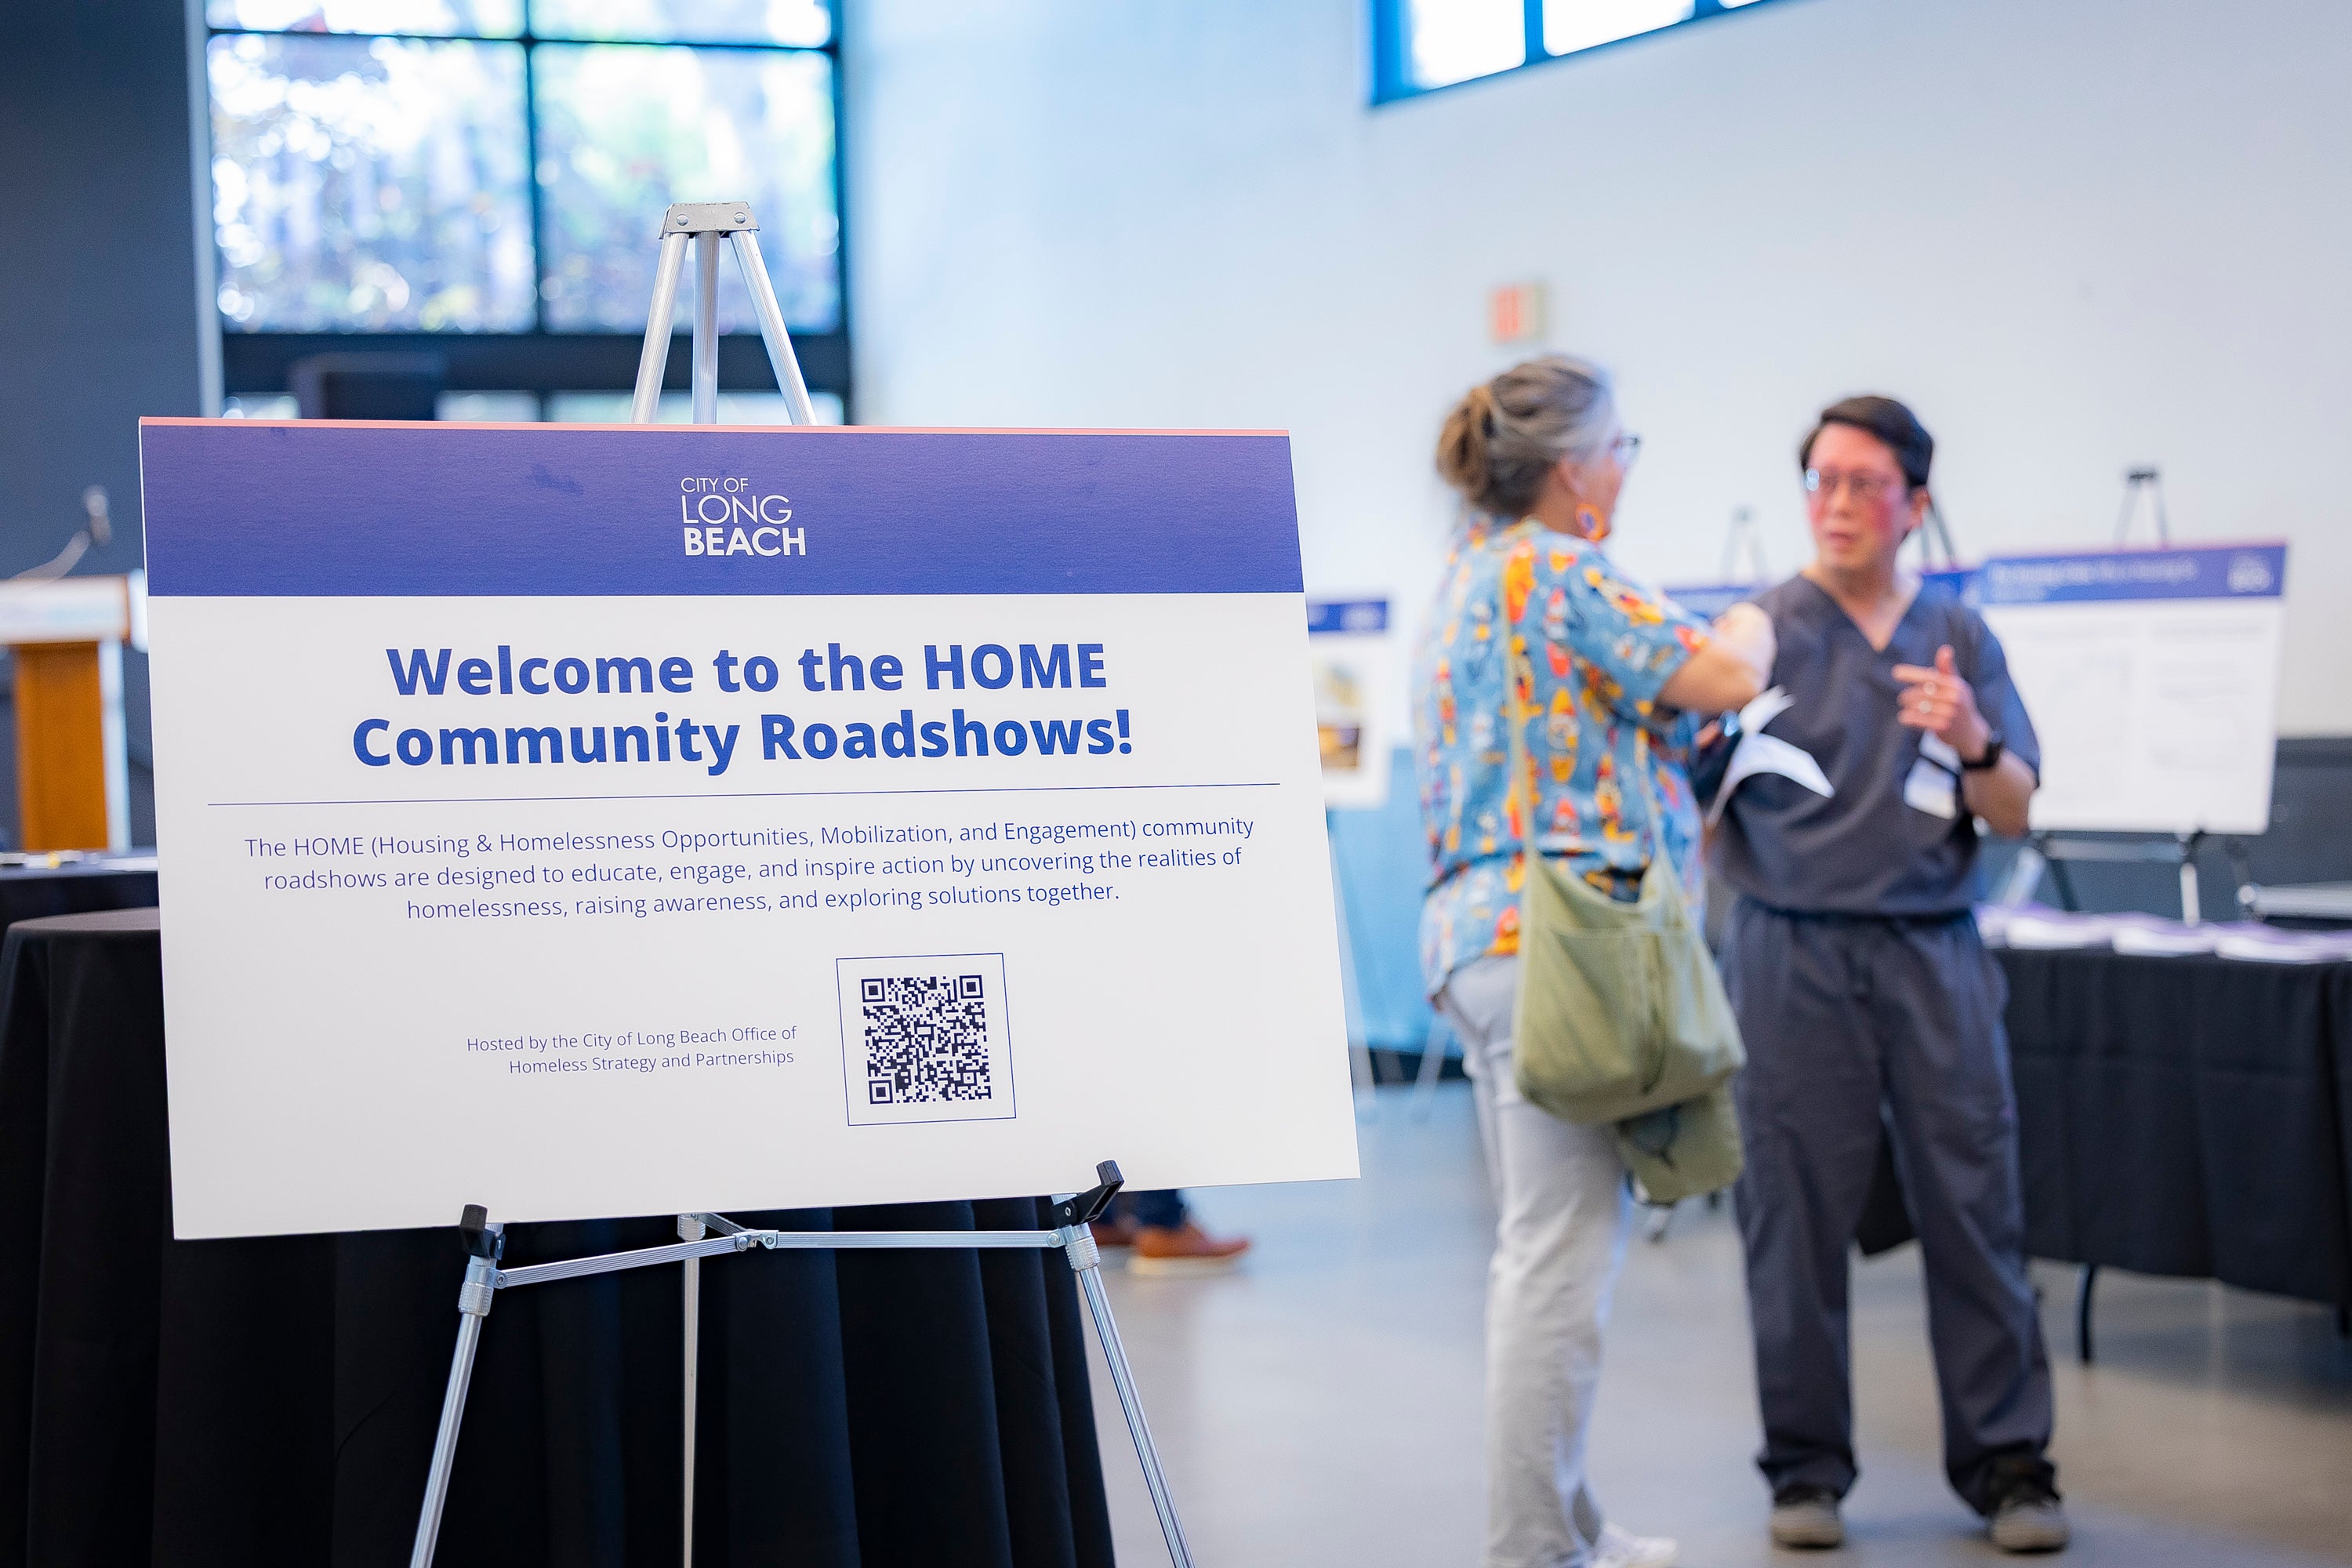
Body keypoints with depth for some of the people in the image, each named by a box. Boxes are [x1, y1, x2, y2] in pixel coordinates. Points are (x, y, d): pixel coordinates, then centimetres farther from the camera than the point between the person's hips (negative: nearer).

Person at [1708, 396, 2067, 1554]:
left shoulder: (1959, 636, 11)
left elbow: (2016, 814, 7)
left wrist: (1972, 742, -12)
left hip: (1932, 949, 2)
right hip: (1794, 951, -2)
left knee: (1974, 1206, 0)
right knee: (1796, 1214, 0)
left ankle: (2005, 1462, 9)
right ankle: (1807, 1467, 12)